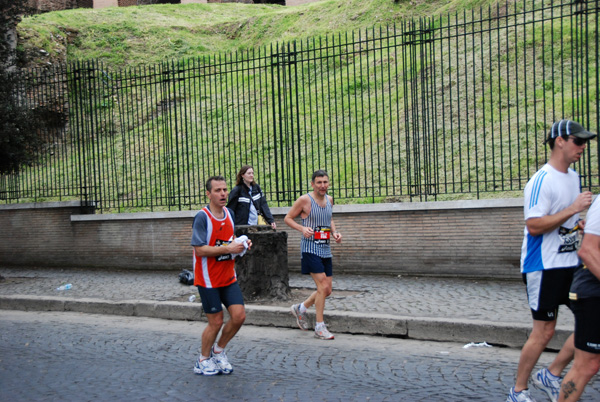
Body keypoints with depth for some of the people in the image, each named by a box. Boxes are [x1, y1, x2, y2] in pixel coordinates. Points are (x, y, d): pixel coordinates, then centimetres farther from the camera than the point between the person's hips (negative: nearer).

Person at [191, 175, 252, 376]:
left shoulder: (229, 213, 6)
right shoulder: (202, 217, -16)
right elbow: (199, 249, -21)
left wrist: (241, 244, -1)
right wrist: (228, 248, -25)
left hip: (228, 278, 6)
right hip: (208, 279, -6)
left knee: (239, 316, -1)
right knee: (216, 321, 0)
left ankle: (218, 351, 23)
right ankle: (203, 360, 23)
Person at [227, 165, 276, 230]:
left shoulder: (256, 188, 9)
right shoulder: (236, 191, -5)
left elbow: (264, 205, 5)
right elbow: (230, 209, -4)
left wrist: (271, 221, -4)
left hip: (255, 225, 4)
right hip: (241, 227, -4)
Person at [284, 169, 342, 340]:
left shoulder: (329, 200, 10)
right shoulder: (304, 200, -10)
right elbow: (288, 218, -3)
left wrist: (335, 232, 7)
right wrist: (302, 228, -20)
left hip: (325, 249, 7)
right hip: (310, 248, -7)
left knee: (327, 290, 9)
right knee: (323, 286, -13)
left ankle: (300, 308, 32)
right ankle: (319, 327, 0)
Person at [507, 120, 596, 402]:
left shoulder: (573, 176, 13)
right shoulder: (542, 180, -15)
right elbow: (534, 225, -23)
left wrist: (582, 225, 6)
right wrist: (572, 209, -23)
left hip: (571, 264, 8)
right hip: (543, 267, -8)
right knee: (544, 332, -1)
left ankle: (551, 375, 19)